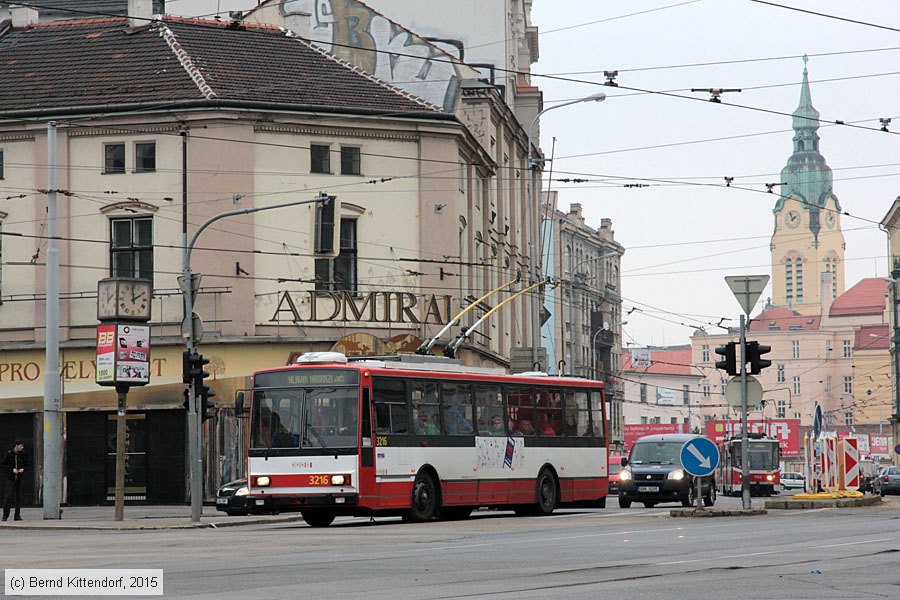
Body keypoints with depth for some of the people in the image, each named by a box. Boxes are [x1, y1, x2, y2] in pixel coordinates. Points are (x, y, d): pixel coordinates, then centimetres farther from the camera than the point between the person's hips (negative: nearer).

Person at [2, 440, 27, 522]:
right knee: (9, 496, -9)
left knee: (19, 497, 4)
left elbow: (26, 465, 14)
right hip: (10, 478, -3)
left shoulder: (23, 455, 3)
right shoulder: (9, 454, -5)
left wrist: (23, 469, -7)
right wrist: (12, 469, -13)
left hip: (19, 478, 3)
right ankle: (5, 515, -2)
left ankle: (17, 515, 10)